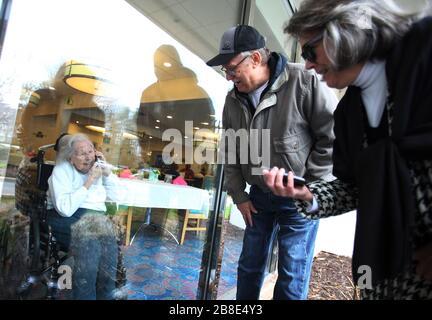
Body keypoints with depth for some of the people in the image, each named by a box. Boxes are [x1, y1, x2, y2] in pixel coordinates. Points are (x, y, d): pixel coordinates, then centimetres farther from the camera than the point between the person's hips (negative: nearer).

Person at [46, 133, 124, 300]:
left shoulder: (96, 167, 13)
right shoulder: (62, 169, -4)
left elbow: (117, 196, 10)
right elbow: (66, 209, -18)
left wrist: (107, 171, -1)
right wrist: (89, 182, -19)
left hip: (97, 217, 4)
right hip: (66, 220, -4)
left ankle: (105, 295, -13)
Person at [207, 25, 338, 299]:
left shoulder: (303, 82, -16)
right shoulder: (233, 99, 1)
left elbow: (333, 135, -13)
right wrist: (239, 196, 6)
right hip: (259, 195, 5)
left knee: (292, 278, 5)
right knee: (249, 266, 16)